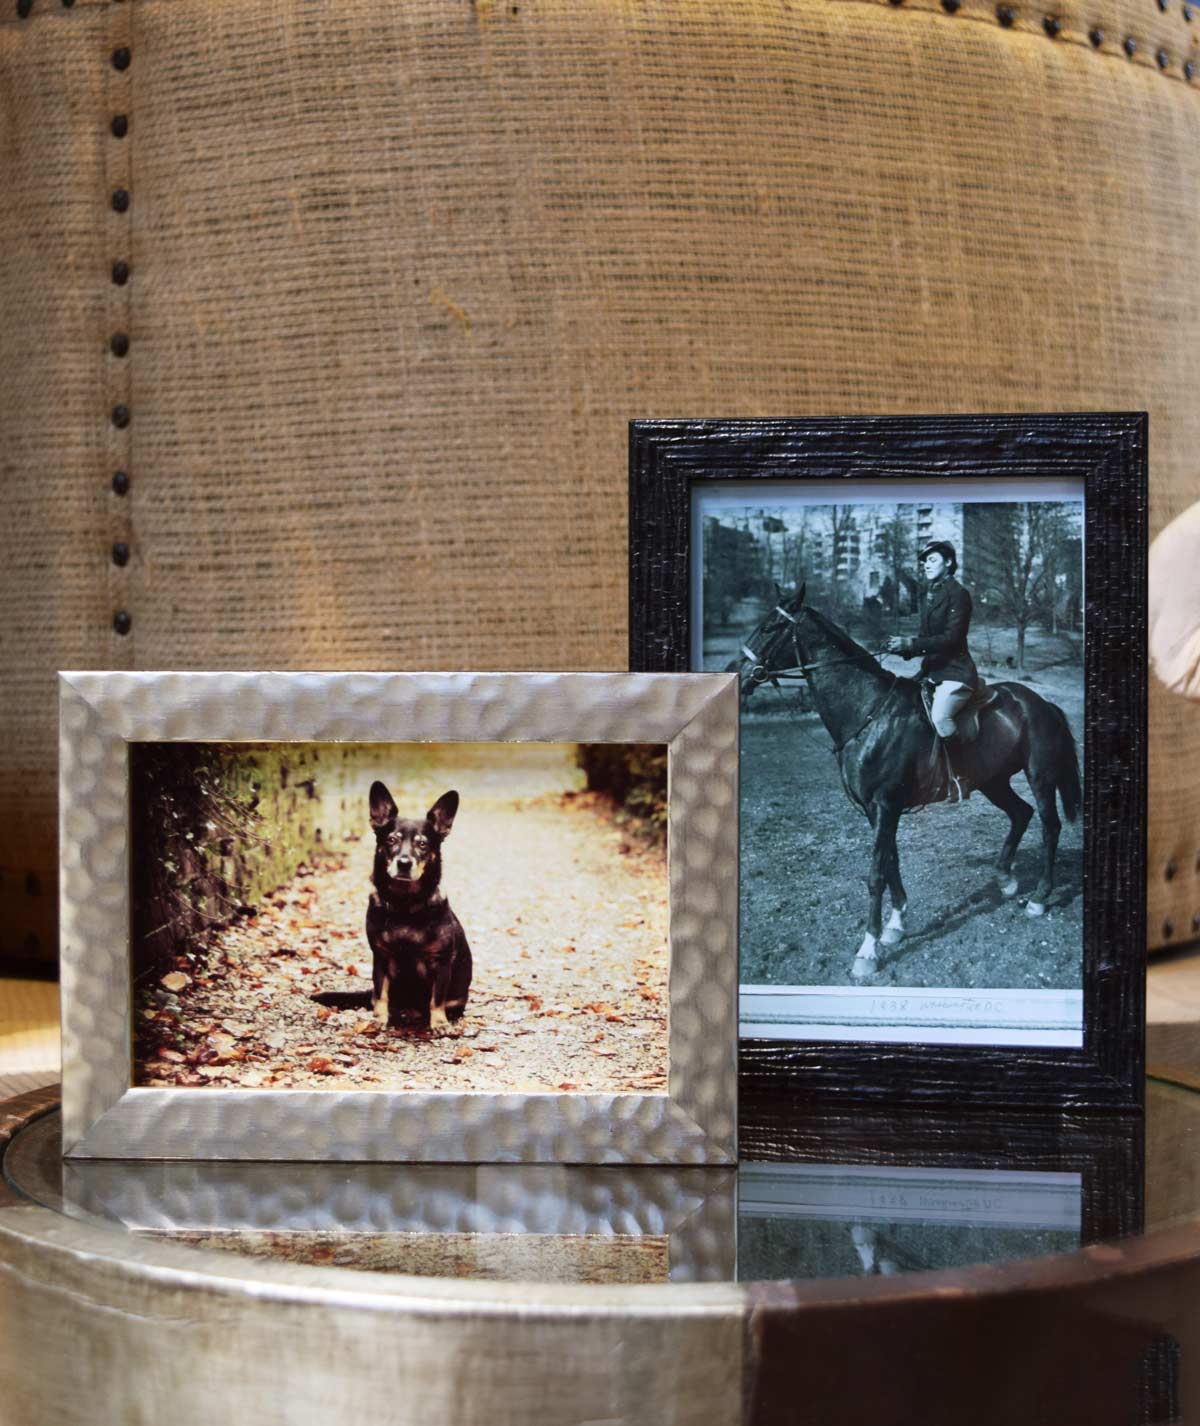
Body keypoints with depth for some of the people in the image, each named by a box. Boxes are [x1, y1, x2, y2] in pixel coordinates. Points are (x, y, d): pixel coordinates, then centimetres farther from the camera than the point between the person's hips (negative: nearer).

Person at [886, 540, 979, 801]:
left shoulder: (957, 594, -10)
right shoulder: (928, 595, 16)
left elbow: (950, 638, -18)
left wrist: (910, 644, -22)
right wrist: (905, 648, -1)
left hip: (955, 671, -10)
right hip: (932, 669, 10)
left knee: (939, 715, -32)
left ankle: (960, 779, -23)